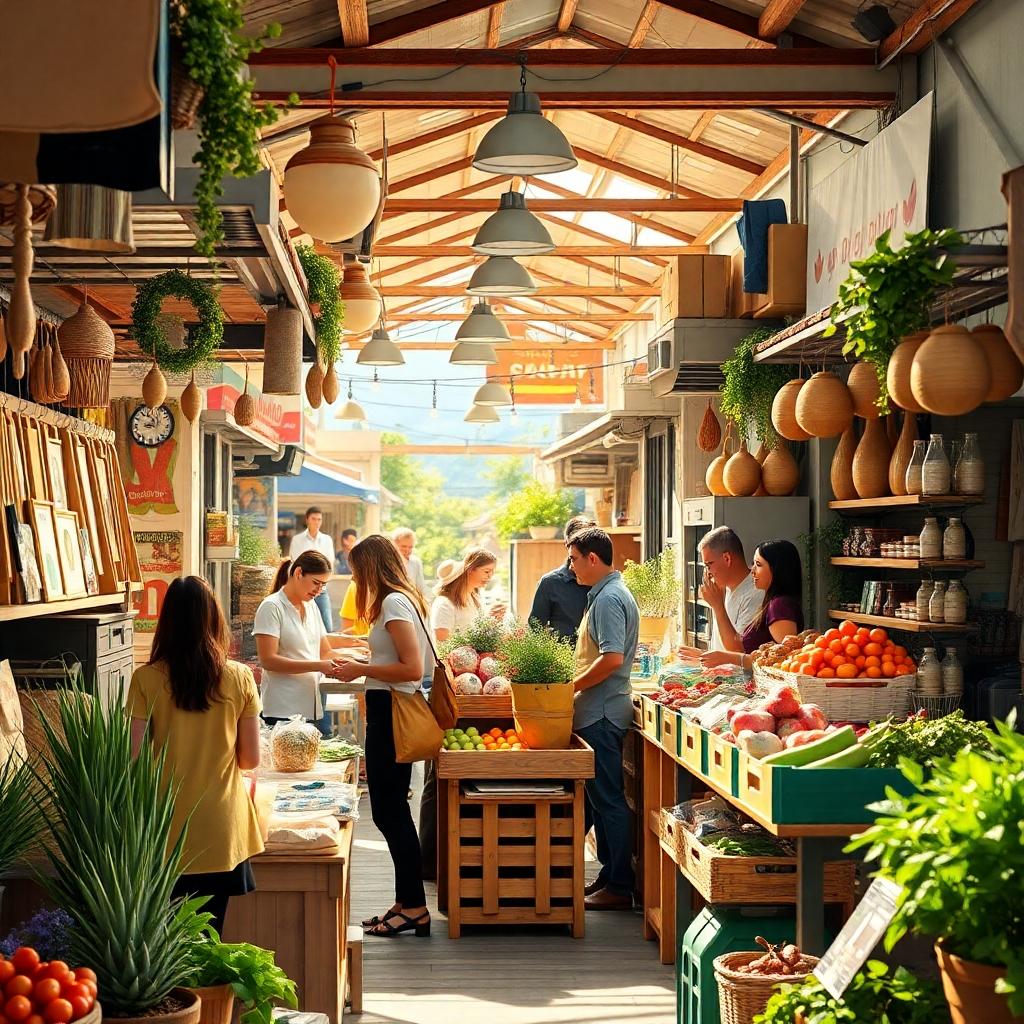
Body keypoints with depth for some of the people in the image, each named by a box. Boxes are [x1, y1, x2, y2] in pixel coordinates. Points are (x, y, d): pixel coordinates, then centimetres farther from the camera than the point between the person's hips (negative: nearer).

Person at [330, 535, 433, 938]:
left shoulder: (393, 602, -15)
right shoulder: (406, 599, 15)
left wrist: (360, 670, -14)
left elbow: (413, 667, -22)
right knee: (392, 810, 14)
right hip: (392, 711, 10)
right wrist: (362, 667, 13)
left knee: (389, 811, -5)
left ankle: (414, 907, 1)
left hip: (390, 711, -10)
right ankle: (406, 903, 21)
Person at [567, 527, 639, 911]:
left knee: (608, 799, -5)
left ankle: (620, 887, 0)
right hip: (598, 712, 11)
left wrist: (571, 687, -17)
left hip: (602, 715, -11)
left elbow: (612, 659, -25)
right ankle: (610, 875, 22)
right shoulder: (607, 593, 17)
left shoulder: (609, 598, -16)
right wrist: (575, 684, 16)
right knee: (600, 797, 15)